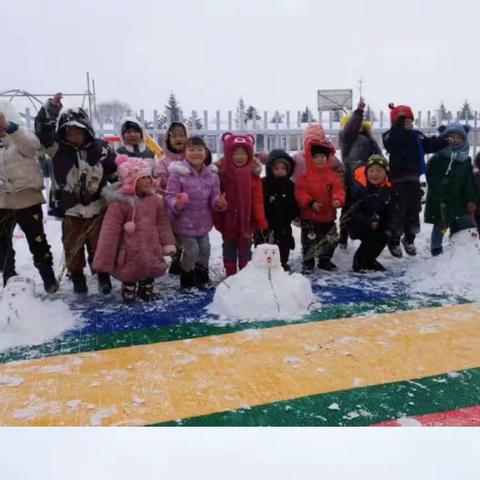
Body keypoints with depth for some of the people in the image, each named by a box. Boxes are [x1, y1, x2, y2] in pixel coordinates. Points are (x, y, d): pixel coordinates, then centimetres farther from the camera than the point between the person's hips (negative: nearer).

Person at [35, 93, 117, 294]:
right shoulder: (58, 148, -4)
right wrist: (51, 108, -26)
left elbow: (115, 172, 2)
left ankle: (103, 274, 26)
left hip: (96, 207, 0)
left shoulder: (101, 148, -4)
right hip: (70, 209, 1)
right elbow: (42, 130, -17)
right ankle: (77, 276, 27)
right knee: (73, 246, 10)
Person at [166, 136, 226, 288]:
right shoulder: (178, 173, -16)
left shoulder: (211, 175, -1)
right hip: (184, 221, -5)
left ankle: (202, 276, 36)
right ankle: (187, 279, 18)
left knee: (205, 248, 11)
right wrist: (177, 204, -37)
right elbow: (170, 196, -16)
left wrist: (219, 202, -20)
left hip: (203, 221, 5)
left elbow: (213, 198, 2)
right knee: (192, 249, -7)